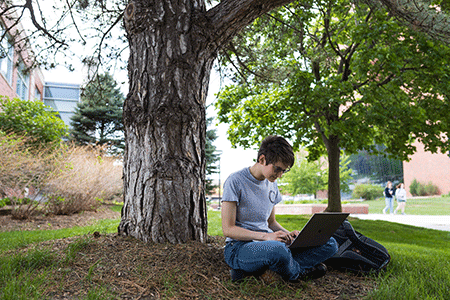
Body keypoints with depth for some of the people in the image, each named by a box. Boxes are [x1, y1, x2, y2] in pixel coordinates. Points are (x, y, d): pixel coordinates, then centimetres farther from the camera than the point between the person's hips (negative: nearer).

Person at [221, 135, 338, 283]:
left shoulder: (272, 184, 12)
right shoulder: (235, 182, -11)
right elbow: (228, 229, -15)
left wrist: (288, 234, -2)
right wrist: (266, 236, -25)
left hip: (267, 243, 8)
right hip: (239, 247, -8)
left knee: (330, 244, -7)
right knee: (278, 250, -42)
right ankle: (297, 273, -4)